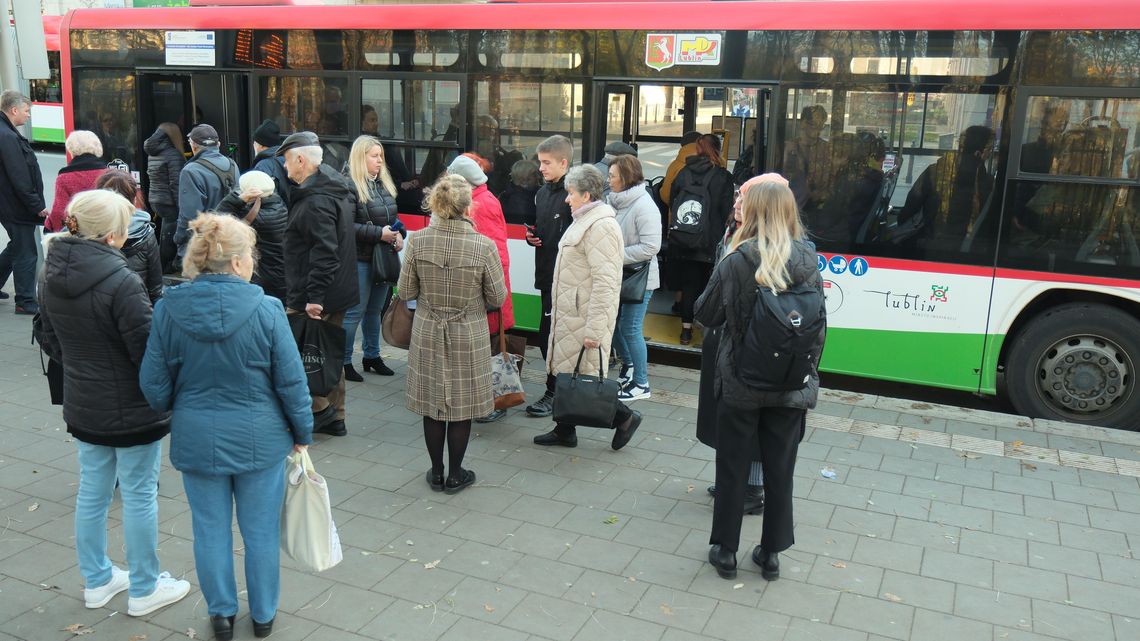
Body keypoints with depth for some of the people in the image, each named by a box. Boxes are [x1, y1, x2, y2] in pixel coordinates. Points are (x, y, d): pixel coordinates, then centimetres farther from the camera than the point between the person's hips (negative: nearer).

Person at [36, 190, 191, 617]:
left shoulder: (51, 276, 0)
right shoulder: (120, 281, -26)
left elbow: (51, 342, 12)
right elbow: (148, 350, -22)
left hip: (82, 405, 7)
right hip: (130, 408, -7)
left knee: (92, 490, 19)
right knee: (139, 495, 8)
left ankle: (96, 580, 35)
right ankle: (144, 589, 22)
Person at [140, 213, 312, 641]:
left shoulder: (169, 310, -11)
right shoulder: (265, 309, -18)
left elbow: (154, 384, -3)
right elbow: (292, 382, -12)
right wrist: (302, 434, 3)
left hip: (196, 440, 2)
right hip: (259, 440, -1)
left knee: (211, 530, 18)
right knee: (261, 531, 16)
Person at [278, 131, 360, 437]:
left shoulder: (316, 200, -19)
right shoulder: (337, 191, 13)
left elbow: (325, 251, -26)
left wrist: (314, 296, -26)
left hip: (312, 298, -10)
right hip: (338, 293, 10)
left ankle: (320, 409, 4)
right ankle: (335, 417, 23)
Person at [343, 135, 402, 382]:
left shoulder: (383, 184, 12)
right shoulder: (350, 186, -15)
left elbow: (393, 215, 22)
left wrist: (398, 234, 2)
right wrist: (379, 233, -22)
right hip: (361, 259, -8)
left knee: (375, 309, 18)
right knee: (355, 312, -1)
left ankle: (372, 356, 31)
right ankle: (344, 362, 11)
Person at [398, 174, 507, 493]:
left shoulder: (417, 241, -12)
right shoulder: (483, 246, -18)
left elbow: (406, 292, -2)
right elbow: (497, 298, -7)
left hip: (428, 334, 2)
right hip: (468, 336, -2)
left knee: (432, 405, 15)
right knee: (462, 407, 12)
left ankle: (437, 473, 27)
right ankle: (455, 475, 24)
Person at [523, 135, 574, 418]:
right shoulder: (542, 193, 13)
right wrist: (531, 236, 4)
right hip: (547, 275, 8)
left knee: (550, 336, -5)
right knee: (550, 336, 14)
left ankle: (554, 392, 8)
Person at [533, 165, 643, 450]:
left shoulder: (600, 226, -19)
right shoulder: (585, 220, 15)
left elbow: (604, 283, -24)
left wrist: (594, 329, -25)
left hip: (585, 318, -10)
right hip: (571, 314, 10)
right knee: (565, 371, 15)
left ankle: (625, 417, 13)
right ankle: (564, 431, 25)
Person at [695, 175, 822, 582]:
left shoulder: (734, 263, -15)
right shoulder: (808, 263, -6)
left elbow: (706, 315, -3)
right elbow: (818, 329, 1)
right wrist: (807, 377, 14)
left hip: (740, 384, -2)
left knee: (732, 468, 12)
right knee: (780, 471, 15)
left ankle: (725, 551, 23)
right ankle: (771, 554, 26)